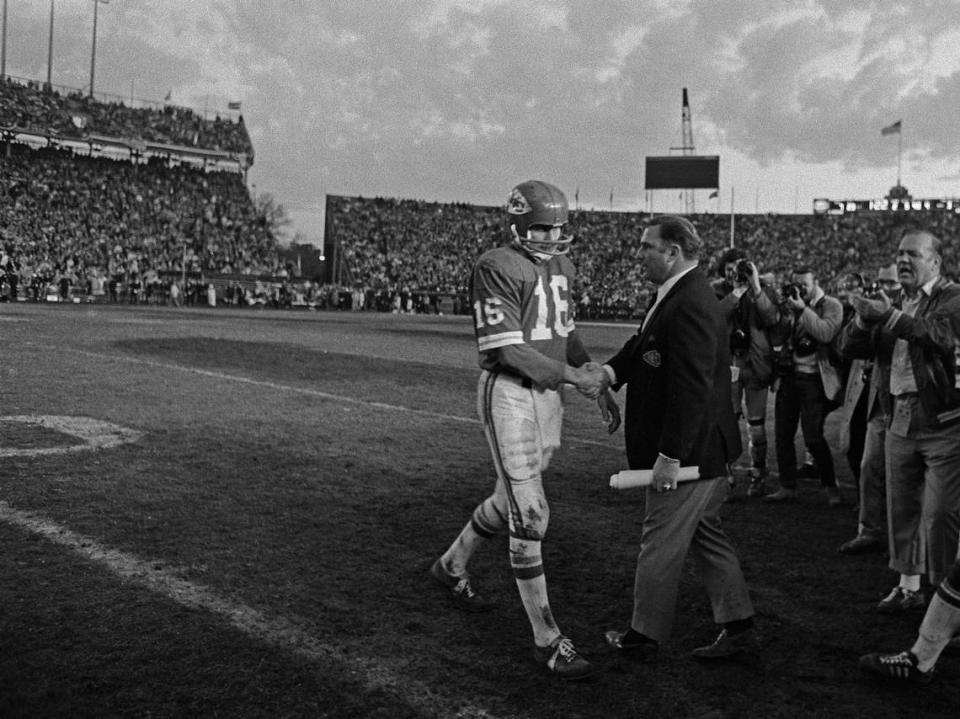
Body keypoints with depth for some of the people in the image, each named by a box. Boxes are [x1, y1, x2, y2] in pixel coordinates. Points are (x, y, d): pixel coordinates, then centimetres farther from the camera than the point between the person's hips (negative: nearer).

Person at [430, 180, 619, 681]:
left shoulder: (560, 266, 12)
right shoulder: (497, 268, -15)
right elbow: (508, 350, -19)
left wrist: (599, 388, 11)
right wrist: (575, 376, -18)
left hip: (547, 395, 9)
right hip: (508, 394, -8)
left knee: (511, 499, 21)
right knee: (530, 515, -7)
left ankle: (452, 566, 46)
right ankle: (547, 640, 1)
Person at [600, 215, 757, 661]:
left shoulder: (690, 306, -23)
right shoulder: (679, 297, 11)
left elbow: (691, 388, -27)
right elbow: (641, 349, 13)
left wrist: (670, 455, -25)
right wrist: (612, 370, -7)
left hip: (690, 450, -10)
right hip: (701, 451, 10)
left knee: (661, 541, 4)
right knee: (705, 535, 18)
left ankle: (644, 636, 19)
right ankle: (739, 627, 27)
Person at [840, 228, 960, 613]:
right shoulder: (895, 302, 15)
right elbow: (850, 348, 8)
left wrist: (890, 317, -32)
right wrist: (864, 319, -12)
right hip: (900, 421, 6)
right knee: (902, 509, 13)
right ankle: (909, 587, 25)